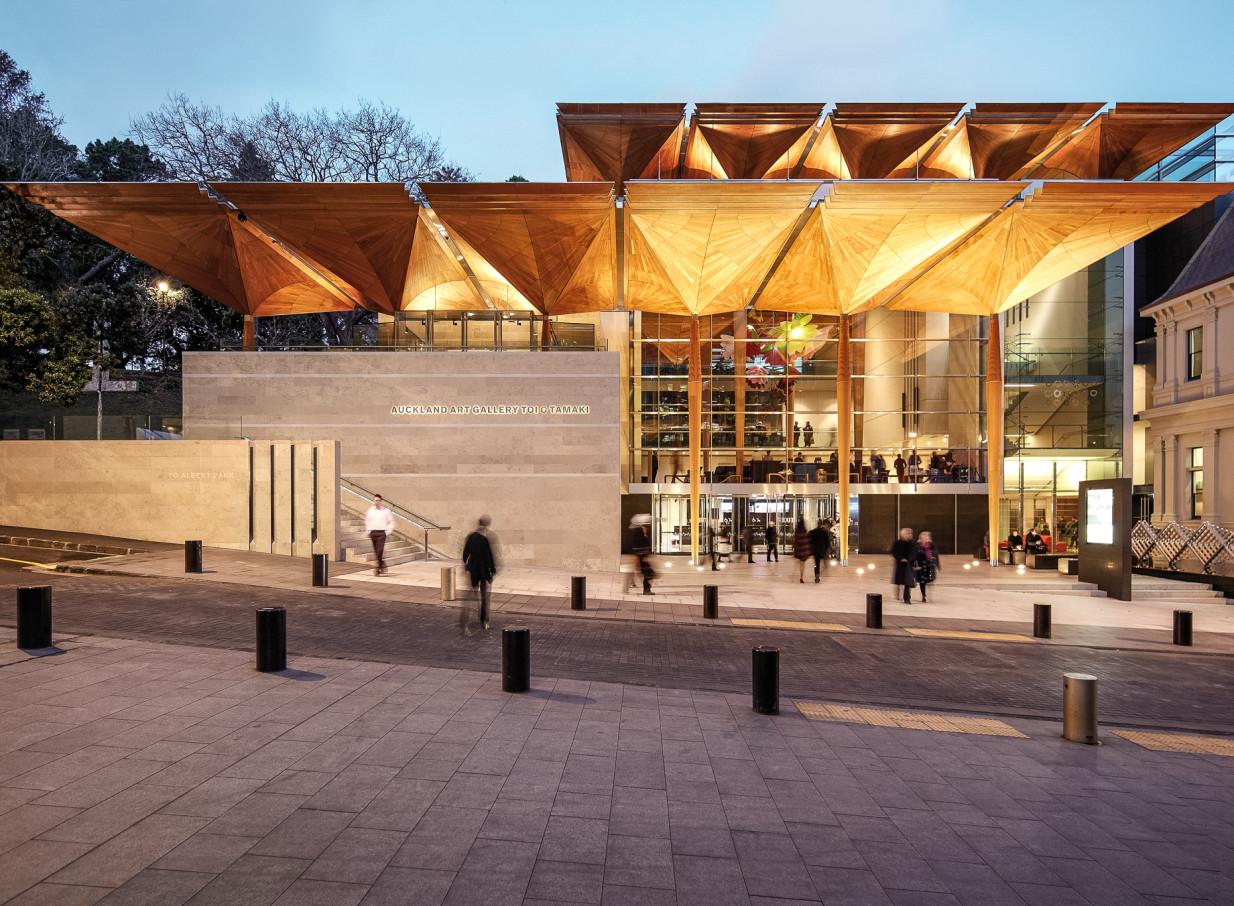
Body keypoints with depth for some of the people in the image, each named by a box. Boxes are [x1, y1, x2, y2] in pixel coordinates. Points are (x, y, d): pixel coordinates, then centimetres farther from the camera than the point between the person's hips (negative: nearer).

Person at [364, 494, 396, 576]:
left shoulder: (386, 510, 0)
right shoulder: (370, 510, 9)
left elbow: (391, 522, 5)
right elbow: (367, 521, 21)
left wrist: (388, 532, -2)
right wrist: (368, 531, 12)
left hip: (381, 533, -4)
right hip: (372, 532, 4)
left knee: (380, 551, -14)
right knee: (376, 551, 8)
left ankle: (378, 569, -9)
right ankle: (382, 565, 26)